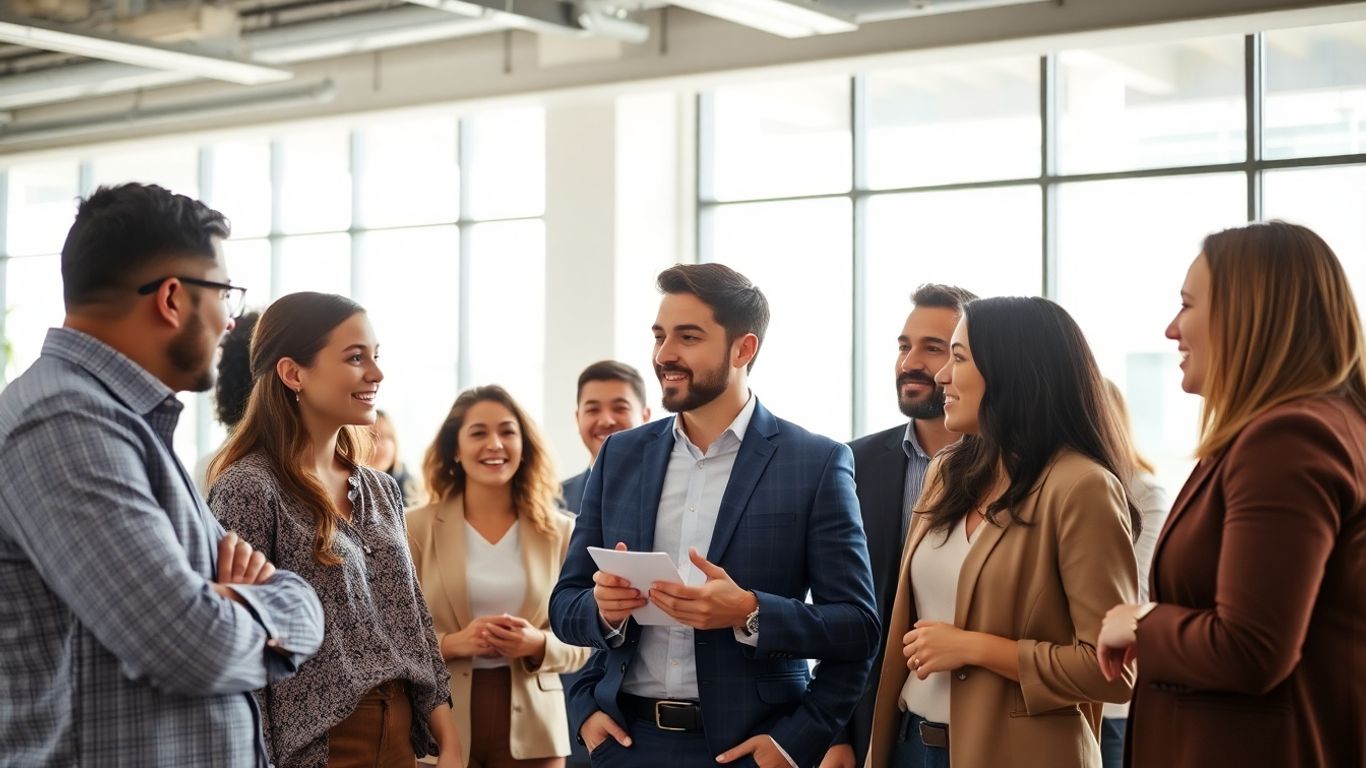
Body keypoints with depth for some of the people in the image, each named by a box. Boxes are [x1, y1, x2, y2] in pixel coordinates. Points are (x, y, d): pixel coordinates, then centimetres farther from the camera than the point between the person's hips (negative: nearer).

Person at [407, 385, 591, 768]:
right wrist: (449, 644, -18)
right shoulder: (417, 528, -1)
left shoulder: (560, 531, 3)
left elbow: (581, 642, 5)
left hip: (530, 727, 1)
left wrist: (539, 646, -14)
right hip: (443, 728, -1)